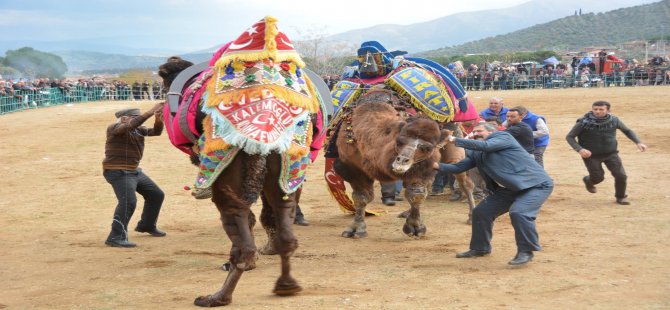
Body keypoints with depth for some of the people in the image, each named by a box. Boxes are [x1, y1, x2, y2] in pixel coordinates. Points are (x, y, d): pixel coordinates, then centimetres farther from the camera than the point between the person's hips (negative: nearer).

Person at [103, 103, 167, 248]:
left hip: (135, 171, 9)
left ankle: (146, 225, 34)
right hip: (118, 172, -9)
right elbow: (131, 125, -32)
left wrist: (158, 120, -19)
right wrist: (150, 112, -36)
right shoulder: (114, 128, -14)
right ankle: (116, 237, -23)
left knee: (156, 195, 16)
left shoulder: (138, 130, 8)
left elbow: (155, 132, 2)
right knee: (128, 202, -25)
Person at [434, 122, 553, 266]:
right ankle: (480, 248, 27)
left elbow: (486, 146, -27)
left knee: (519, 212, -32)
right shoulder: (476, 153, 10)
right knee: (481, 212, 8)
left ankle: (526, 251, -13)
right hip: (508, 189, 9)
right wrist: (438, 165, -9)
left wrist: (455, 140, -23)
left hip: (536, 184, -9)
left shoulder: (503, 137, -11)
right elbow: (459, 167, 7)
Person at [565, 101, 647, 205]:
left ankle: (621, 197, 21)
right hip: (591, 155, -2)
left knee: (621, 175, -7)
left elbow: (627, 131, 9)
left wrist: (638, 142, -5)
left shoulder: (614, 120, -9)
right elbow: (569, 137, -12)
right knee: (598, 178, 5)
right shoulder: (583, 122, -19)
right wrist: (580, 149, -28)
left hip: (610, 154, 2)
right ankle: (588, 181, 43)